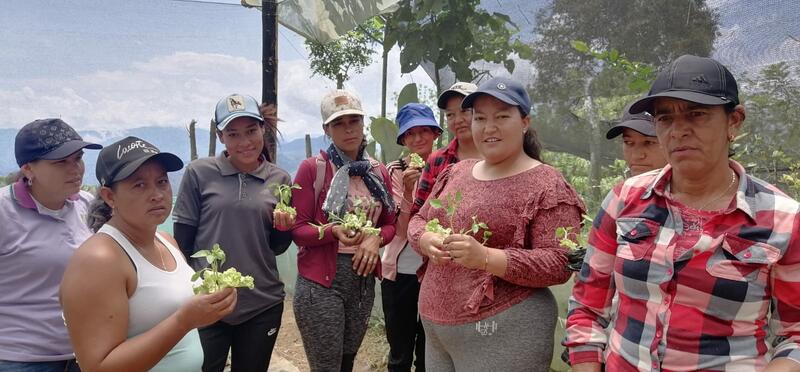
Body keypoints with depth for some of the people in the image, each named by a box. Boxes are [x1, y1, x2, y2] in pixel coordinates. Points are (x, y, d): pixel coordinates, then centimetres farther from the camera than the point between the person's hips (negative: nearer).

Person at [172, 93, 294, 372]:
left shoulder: (279, 179, 0)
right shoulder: (199, 173, -7)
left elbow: (278, 247, 8)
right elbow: (182, 239, -1)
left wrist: (283, 227, -12)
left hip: (263, 305, 3)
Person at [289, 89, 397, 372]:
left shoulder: (379, 172, 6)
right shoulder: (312, 168, -8)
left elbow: (390, 224, 12)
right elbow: (298, 229, -9)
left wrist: (376, 238, -10)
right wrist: (333, 231, -27)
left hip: (364, 279, 5)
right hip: (321, 281, -5)